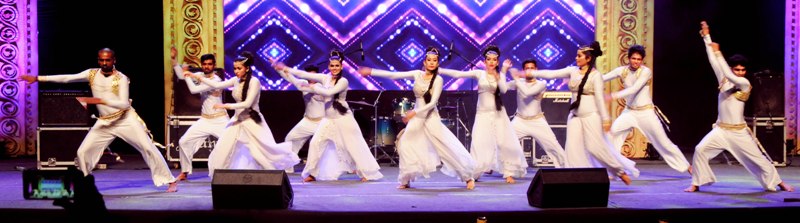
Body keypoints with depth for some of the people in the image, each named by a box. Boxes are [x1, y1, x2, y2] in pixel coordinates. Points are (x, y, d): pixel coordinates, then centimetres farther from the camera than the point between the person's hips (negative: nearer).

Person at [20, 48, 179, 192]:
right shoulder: (92, 74, -1)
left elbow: (124, 104, -23)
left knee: (148, 148, -9)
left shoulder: (121, 78, -14)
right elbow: (66, 78, -4)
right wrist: (37, 78, -10)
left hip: (126, 120, -4)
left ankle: (171, 181, -2)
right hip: (104, 122, 4)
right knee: (83, 151, 0)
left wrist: (99, 100, -32)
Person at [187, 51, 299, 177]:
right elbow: (216, 85, 3)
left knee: (265, 149, -3)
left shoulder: (254, 82, -16)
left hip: (252, 121, -6)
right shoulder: (236, 81, 3)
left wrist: (226, 106, -22)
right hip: (238, 120, 6)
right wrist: (198, 77, -2)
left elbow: (247, 103, -22)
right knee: (222, 150, 3)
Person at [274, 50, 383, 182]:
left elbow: (329, 92, -25)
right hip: (328, 119, 5)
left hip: (343, 119, -5)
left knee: (354, 145, -2)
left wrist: (313, 88, -15)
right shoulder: (325, 78, 3)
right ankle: (312, 174, 10)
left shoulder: (343, 81, -12)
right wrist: (285, 69, -3)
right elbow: (304, 74, 0)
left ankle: (367, 173, 8)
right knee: (315, 143, -1)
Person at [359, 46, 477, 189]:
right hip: (417, 117, 4)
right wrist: (371, 72, -1)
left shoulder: (438, 79, -9)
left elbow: (432, 103, -15)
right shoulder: (417, 74, 2)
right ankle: (406, 180, 14)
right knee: (405, 144, 0)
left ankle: (468, 177, 5)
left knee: (447, 146, -6)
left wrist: (414, 112, -22)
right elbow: (394, 75, 1)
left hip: (431, 117, -4)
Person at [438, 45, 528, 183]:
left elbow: (503, 90, -16)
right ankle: (473, 173, 5)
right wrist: (438, 70, -17)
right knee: (480, 144, -8)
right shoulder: (479, 73, -2)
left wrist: (503, 72, -18)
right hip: (483, 114, -2)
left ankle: (509, 173, 13)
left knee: (506, 143, 1)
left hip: (498, 113, 2)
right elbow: (458, 74, -10)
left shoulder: (500, 75, 2)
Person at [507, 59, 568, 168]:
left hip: (537, 121, -2)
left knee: (554, 146, -4)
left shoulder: (541, 84, -10)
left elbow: (527, 92, -26)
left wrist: (516, 78, -23)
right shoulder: (519, 82, 0)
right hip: (520, 121, 2)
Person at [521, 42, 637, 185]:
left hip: (591, 115, -6)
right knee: (573, 147, -2)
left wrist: (606, 118, -12)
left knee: (596, 147, -6)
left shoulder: (595, 75, -8)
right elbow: (552, 74, 2)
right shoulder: (573, 71, 5)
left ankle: (621, 171, 13)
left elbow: (599, 98, -11)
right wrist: (532, 74, -4)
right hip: (575, 115, 6)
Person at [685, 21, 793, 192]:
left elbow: (730, 76, -27)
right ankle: (696, 184, -3)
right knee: (700, 150, -13)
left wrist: (718, 53, -26)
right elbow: (713, 61, 2)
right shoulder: (724, 79, 3)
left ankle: (779, 183, 26)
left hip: (739, 132, -3)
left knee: (757, 158, 6)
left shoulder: (745, 84, -10)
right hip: (720, 130, 3)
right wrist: (706, 36, 0)